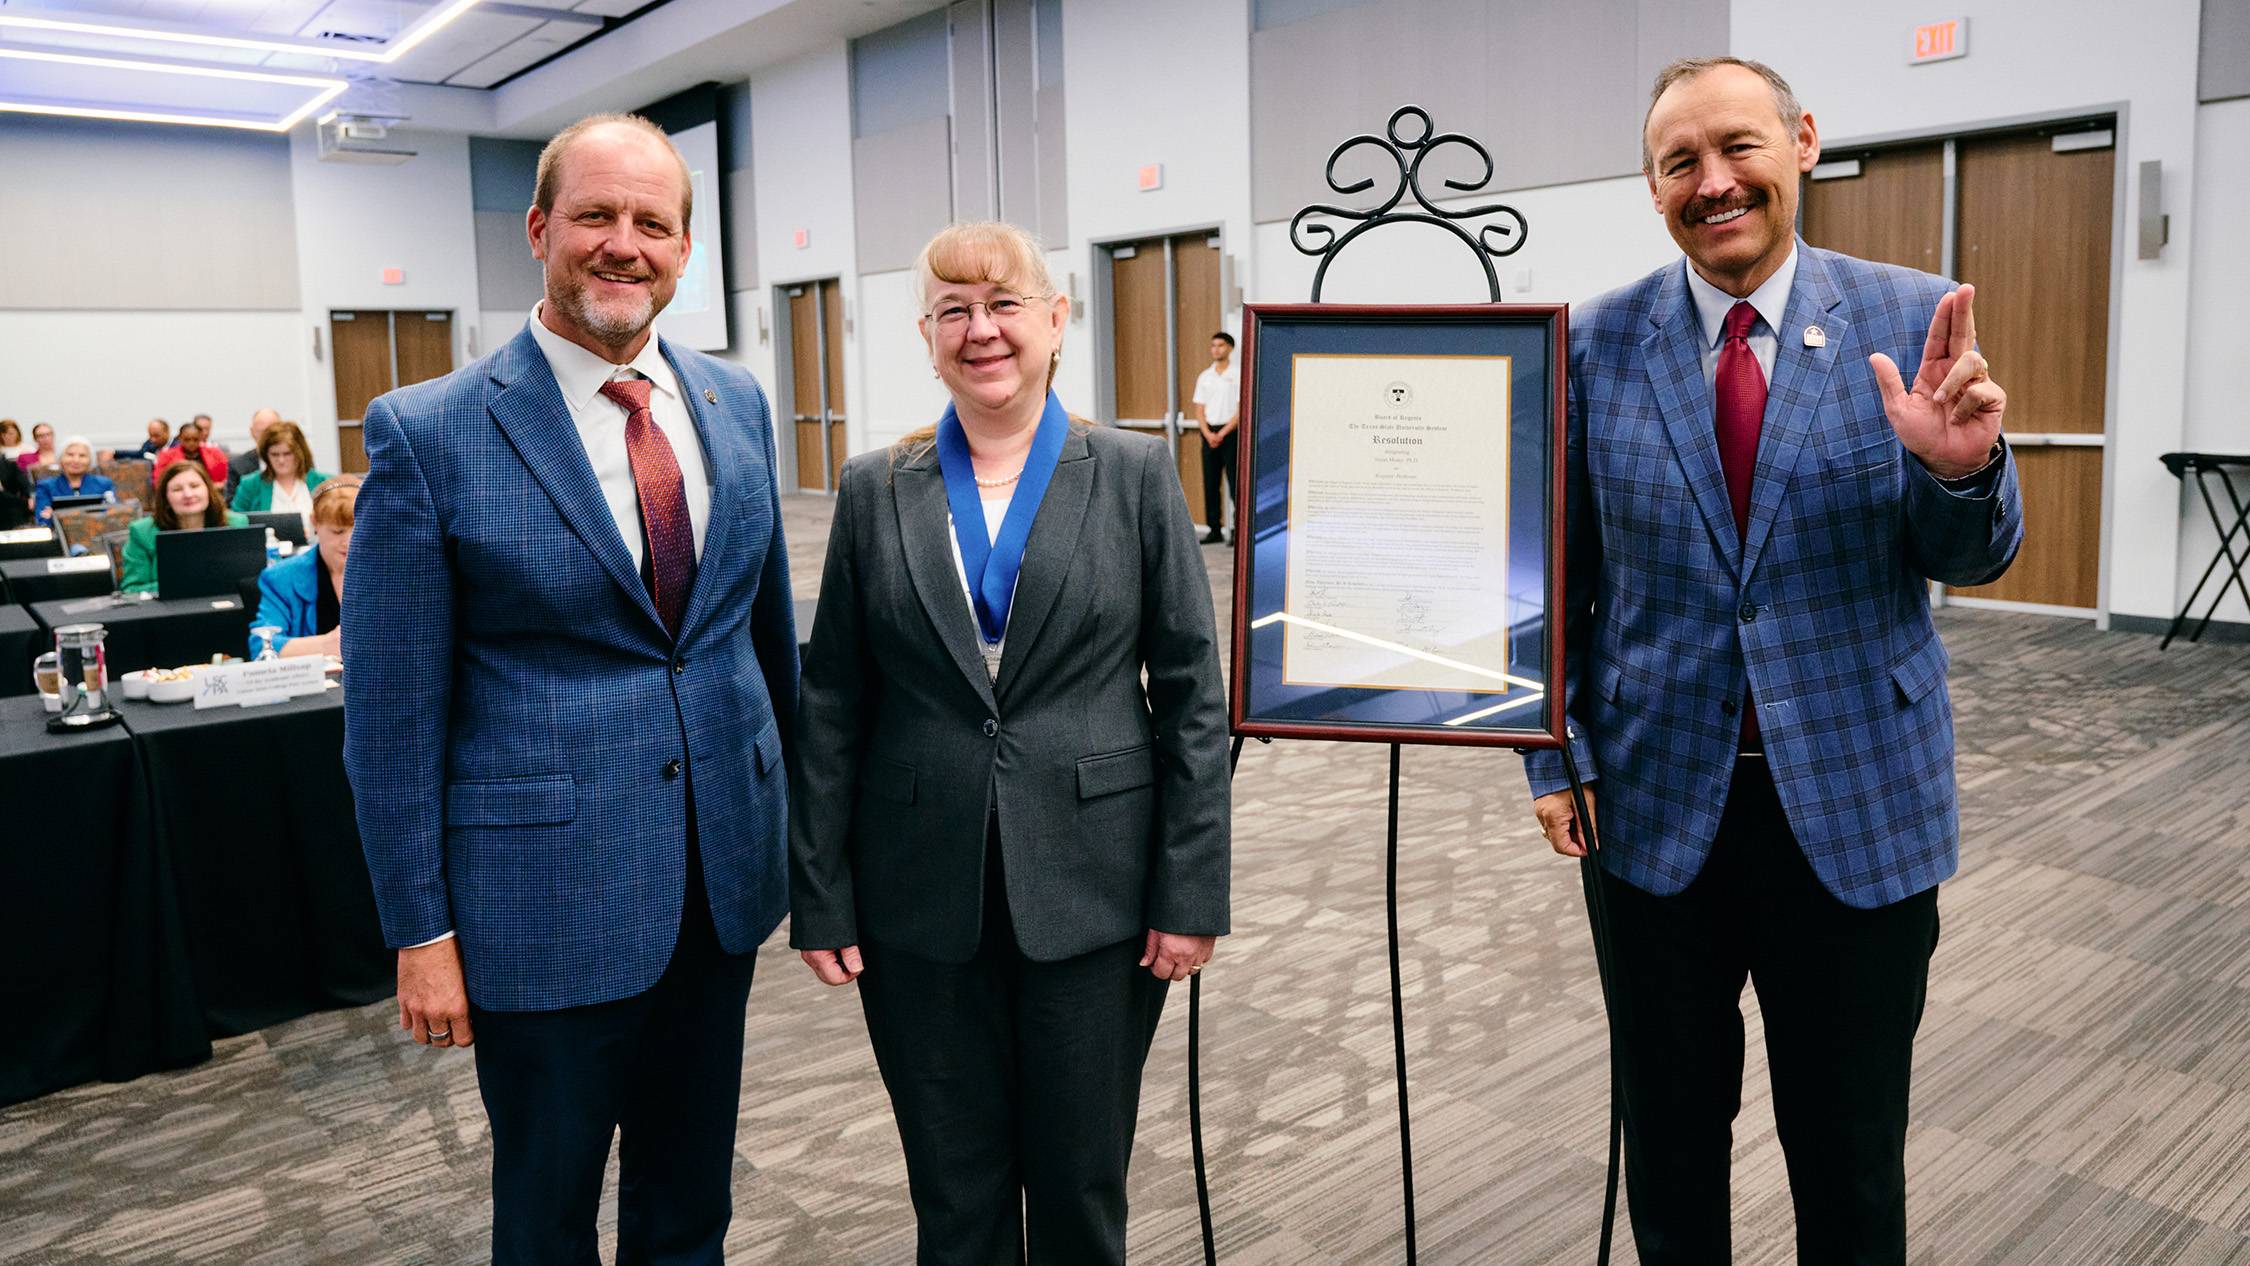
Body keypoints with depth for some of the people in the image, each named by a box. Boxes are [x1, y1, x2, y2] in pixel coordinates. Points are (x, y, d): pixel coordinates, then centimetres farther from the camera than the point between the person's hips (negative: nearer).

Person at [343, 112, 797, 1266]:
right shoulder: (428, 436, -11)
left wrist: (791, 806, 17)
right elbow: (391, 713, -9)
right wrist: (421, 931, -8)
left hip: (725, 870, 5)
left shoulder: (736, 403, 4)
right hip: (548, 891, -4)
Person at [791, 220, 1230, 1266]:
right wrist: (819, 898, 1)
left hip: (1091, 894, -1)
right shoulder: (876, 490, 3)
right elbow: (832, 704, 4)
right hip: (921, 902, 1)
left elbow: (1192, 695, -2)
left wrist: (1192, 894, -6)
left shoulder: (1136, 476, -1)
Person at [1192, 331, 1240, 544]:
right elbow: (1199, 410, 11)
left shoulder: (1237, 375, -2)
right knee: (1210, 484, 5)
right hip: (1209, 433, 5)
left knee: (1235, 483, -7)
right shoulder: (1204, 376, 13)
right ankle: (1215, 530, 11)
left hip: (1230, 433, -5)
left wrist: (1222, 433, -13)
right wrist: (1208, 434, -5)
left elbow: (1242, 409, -7)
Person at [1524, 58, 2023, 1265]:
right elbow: (1559, 572, 3)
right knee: (1668, 1137, 17)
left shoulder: (1914, 318, -4)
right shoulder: (1596, 340, -3)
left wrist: (1961, 471, -24)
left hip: (1858, 797, 0)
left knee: (1851, 1151, 13)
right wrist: (1556, 753, -2)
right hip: (1657, 801, 1)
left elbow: (1969, 556, -2)